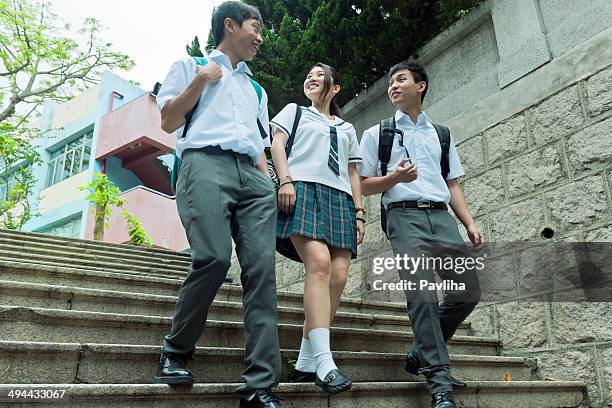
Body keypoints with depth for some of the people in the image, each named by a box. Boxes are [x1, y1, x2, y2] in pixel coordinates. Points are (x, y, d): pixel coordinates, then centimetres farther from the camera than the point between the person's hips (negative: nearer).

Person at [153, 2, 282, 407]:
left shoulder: (256, 88, 33)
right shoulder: (191, 66, 20)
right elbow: (168, 123, 10)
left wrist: (270, 183, 12)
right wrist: (200, 82, 1)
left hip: (252, 175, 5)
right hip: (206, 164, -4)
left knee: (262, 267, -13)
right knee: (214, 257, -26)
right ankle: (176, 350, -1)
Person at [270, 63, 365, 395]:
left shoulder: (347, 128, 32)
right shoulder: (295, 111, 24)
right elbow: (277, 144, 8)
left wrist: (359, 212, 13)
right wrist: (286, 180, -11)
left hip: (340, 198, 4)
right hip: (304, 190, -4)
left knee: (338, 276, -13)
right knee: (319, 263, -27)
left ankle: (306, 363, -7)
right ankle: (325, 363, -31)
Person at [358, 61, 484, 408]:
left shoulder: (441, 134, 24)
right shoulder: (377, 133, 15)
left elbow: (452, 184, 20)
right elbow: (365, 185, 9)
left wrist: (470, 223, 6)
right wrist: (394, 177, -12)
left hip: (441, 216, 4)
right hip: (404, 215, -4)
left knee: (468, 292, -3)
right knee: (423, 297, -16)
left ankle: (422, 354, 16)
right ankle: (439, 380, -10)